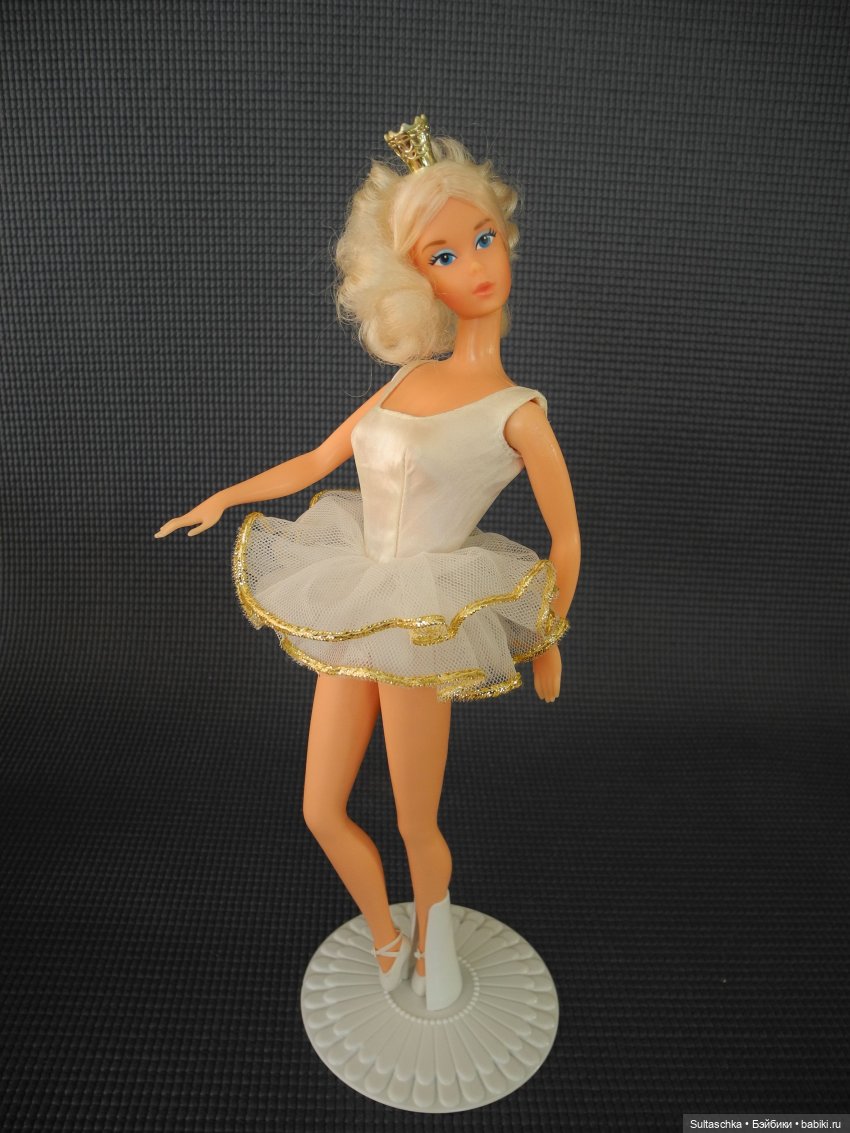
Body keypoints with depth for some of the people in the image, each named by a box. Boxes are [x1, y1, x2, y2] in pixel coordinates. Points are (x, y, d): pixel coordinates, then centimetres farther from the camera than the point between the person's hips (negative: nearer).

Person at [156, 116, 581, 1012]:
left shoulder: (516, 410, -11)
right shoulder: (412, 377, 5)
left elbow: (566, 541, -3)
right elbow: (318, 460, 14)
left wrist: (547, 646, 4)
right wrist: (222, 498, 14)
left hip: (425, 620, -5)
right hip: (357, 611, 6)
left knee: (417, 830, 10)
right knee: (323, 812, 13)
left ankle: (433, 919, 46)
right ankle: (386, 940, 41)